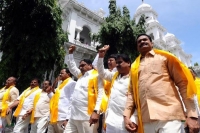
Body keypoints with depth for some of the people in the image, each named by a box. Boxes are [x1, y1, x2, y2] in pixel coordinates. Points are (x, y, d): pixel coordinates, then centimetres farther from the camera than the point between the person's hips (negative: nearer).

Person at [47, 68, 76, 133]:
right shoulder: (61, 85, 22)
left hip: (63, 119, -8)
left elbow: (73, 102, -12)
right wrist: (49, 92, 15)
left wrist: (68, 118, -18)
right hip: (54, 119, 8)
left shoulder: (72, 83, -2)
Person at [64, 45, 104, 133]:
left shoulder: (96, 76, -3)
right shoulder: (80, 75, 19)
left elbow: (100, 94, -12)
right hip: (74, 116, 8)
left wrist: (96, 111, -20)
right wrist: (70, 53, 29)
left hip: (87, 117, -7)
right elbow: (71, 66, 32)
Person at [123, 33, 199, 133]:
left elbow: (183, 83, 5)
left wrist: (192, 115, -3)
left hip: (169, 115, -2)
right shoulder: (134, 67, 16)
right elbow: (131, 92, 13)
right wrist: (126, 115, 1)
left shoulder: (164, 57, 10)